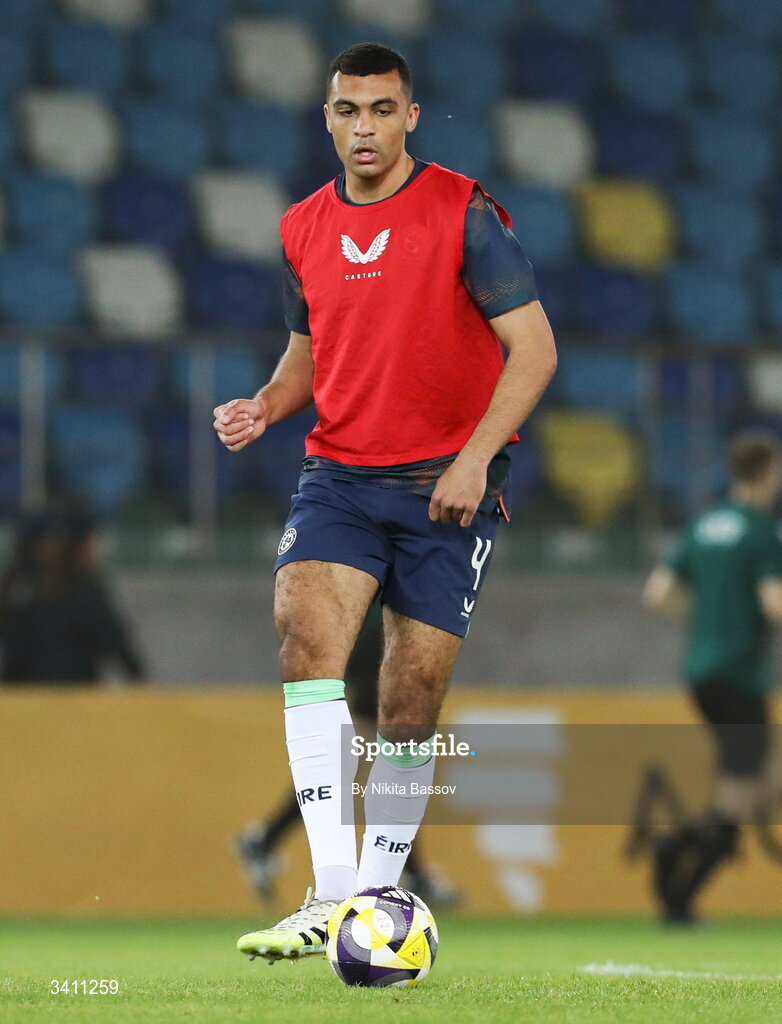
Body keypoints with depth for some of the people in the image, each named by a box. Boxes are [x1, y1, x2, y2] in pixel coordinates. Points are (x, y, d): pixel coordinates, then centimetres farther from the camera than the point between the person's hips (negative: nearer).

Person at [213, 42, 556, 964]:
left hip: (447, 484, -3)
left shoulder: (462, 214, -6)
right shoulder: (303, 230, 9)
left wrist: (475, 455, -20)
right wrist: (264, 408, 2)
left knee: (411, 706, -1)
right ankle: (330, 895, -28)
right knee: (306, 632, -23)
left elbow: (532, 345, -8)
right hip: (338, 474, 3)